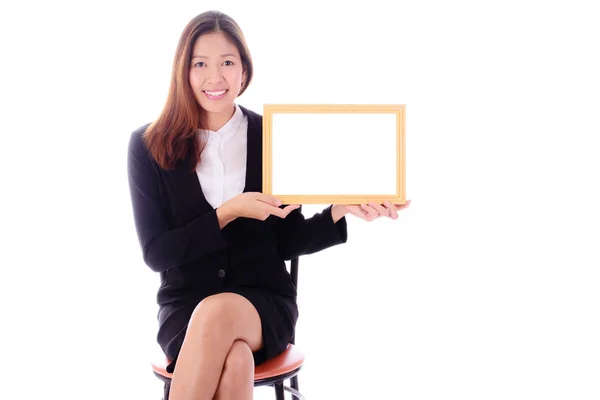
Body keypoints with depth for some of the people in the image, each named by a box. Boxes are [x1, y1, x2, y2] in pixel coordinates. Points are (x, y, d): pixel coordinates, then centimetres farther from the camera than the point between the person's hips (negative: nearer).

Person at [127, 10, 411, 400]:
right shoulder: (149, 146, -1)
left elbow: (288, 242, 4)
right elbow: (156, 252, -5)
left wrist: (340, 209, -14)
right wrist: (228, 213, -17)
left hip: (265, 301, 1)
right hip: (185, 305, 0)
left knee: (217, 313, -36)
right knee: (234, 363, -35)